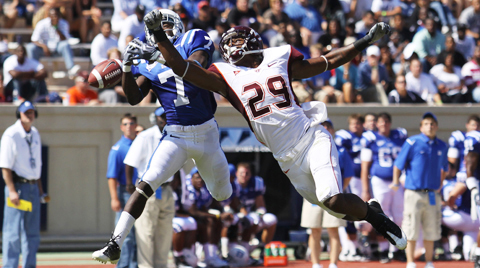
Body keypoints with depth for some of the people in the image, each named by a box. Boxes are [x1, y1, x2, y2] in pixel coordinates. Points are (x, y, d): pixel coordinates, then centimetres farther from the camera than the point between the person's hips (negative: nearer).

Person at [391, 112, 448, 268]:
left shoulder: (441, 146, 10)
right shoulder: (412, 143, -3)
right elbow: (398, 164, -1)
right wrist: (396, 182, -6)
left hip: (432, 195, 4)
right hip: (414, 193, -4)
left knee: (431, 231, 8)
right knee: (411, 231, -3)